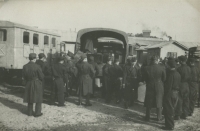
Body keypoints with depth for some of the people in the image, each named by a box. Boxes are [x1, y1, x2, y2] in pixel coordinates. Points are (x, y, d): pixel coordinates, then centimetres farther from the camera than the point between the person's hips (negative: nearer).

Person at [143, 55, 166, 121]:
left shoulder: (147, 68, -10)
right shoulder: (161, 68, -11)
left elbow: (145, 78, -2)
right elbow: (164, 78, -2)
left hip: (150, 87, 1)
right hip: (159, 87, 0)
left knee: (148, 103, 12)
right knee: (159, 102, 11)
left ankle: (147, 116, 19)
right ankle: (159, 117, 18)